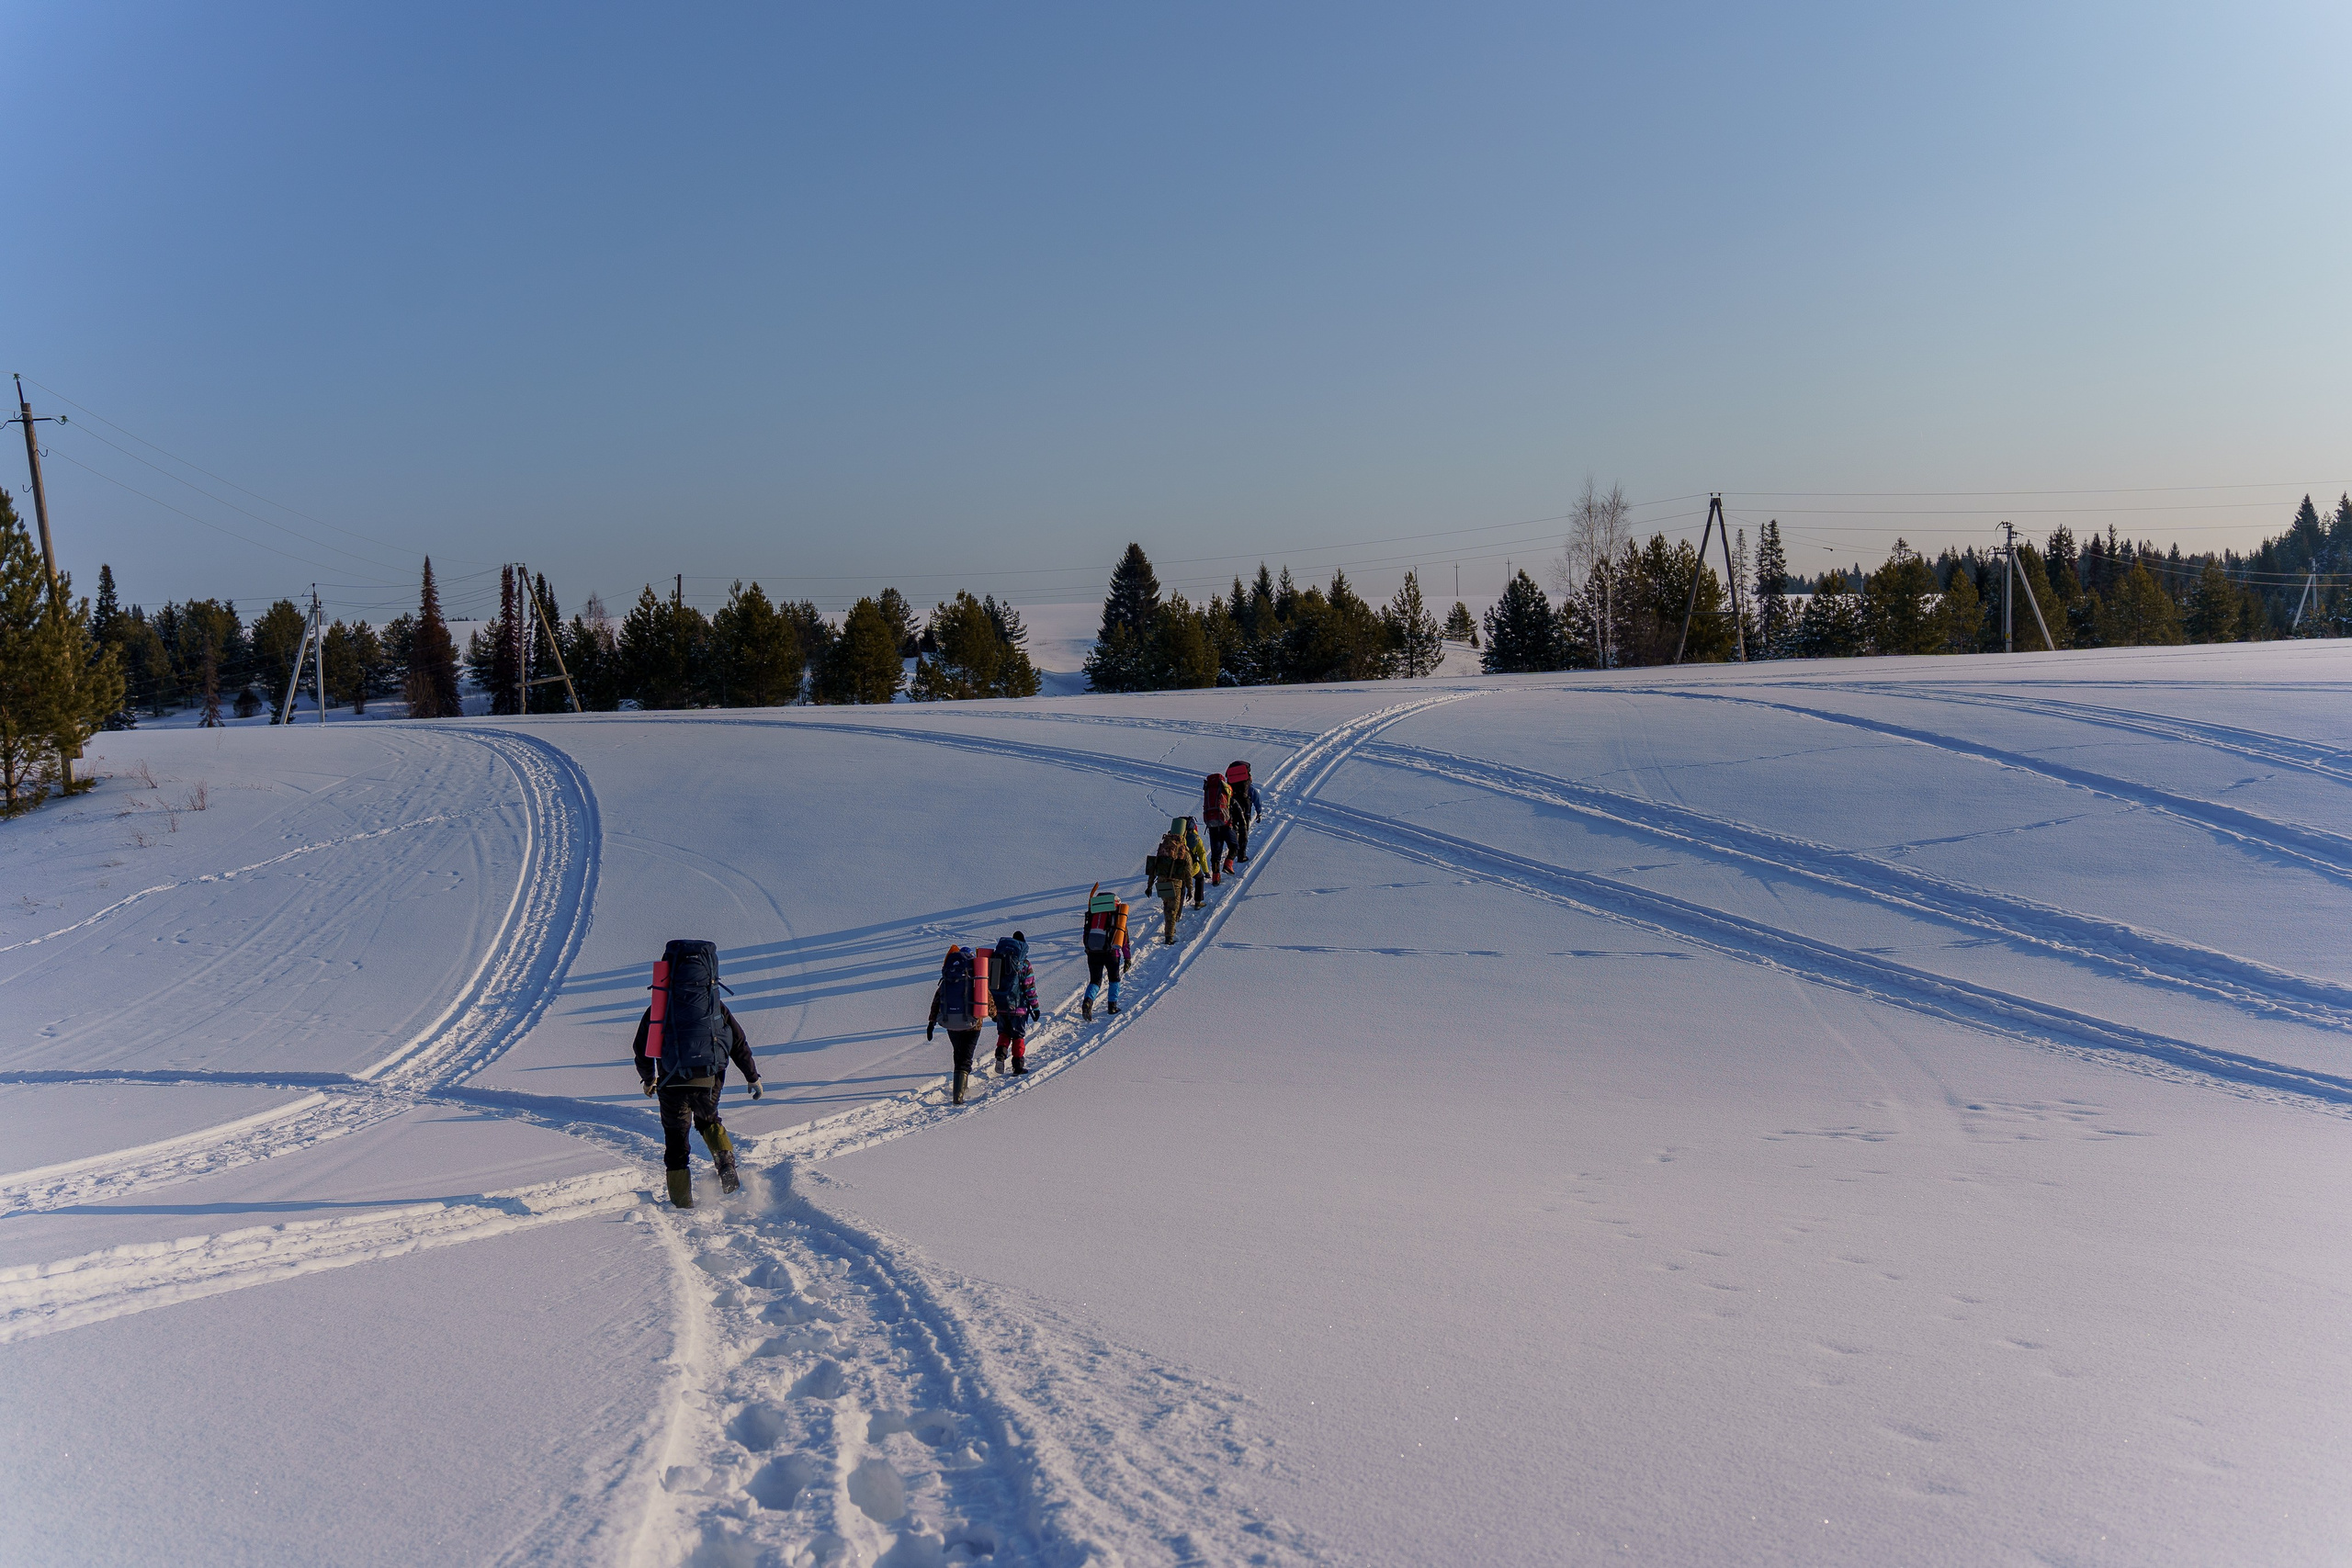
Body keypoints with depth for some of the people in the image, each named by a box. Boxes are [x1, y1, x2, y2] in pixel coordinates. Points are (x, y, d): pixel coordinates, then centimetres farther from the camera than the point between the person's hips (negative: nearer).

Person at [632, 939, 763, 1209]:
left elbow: (641, 1046, 18)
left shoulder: (659, 1006, 13)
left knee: (675, 1138, 12)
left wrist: (648, 1078, 34)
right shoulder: (715, 1006, 12)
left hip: (672, 1079, -1)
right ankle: (726, 1162, 5)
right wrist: (753, 1076, 20)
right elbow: (739, 1044, 12)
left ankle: (682, 1200, 9)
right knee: (709, 1121, 28)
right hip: (708, 1078, 1)